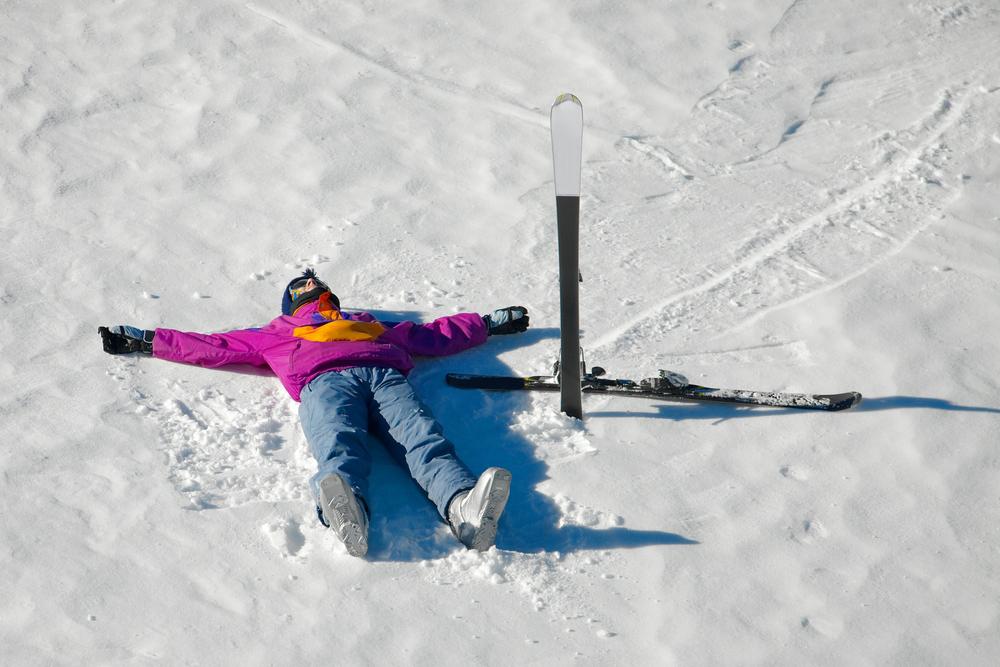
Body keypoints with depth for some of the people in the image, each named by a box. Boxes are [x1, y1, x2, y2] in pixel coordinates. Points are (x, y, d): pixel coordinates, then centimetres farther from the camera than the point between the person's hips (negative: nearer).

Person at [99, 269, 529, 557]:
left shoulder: (372, 325, 45)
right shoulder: (276, 335, 42)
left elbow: (435, 335, 47)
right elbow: (212, 346, 40)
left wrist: (490, 323, 48)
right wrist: (143, 341, 37)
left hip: (386, 375, 2)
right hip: (325, 380, -1)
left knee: (424, 440, -32)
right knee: (339, 445, -38)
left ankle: (464, 506, -61)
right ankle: (346, 510, -70)